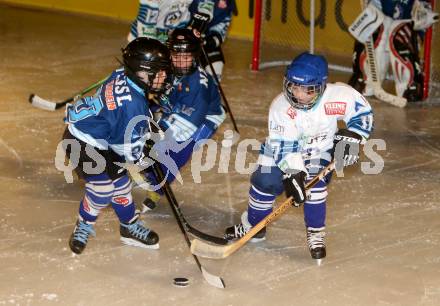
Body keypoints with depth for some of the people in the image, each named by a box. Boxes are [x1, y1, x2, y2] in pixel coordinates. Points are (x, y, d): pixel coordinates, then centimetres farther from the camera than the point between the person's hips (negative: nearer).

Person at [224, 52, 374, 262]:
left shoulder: (338, 96, -29)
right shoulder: (280, 107, -29)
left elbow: (363, 112, -13)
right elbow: (283, 147, -30)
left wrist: (351, 137, -23)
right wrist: (292, 174, -39)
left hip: (320, 148, 0)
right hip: (284, 147, 0)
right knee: (265, 181, -11)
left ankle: (315, 233, -9)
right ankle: (253, 226, 14)